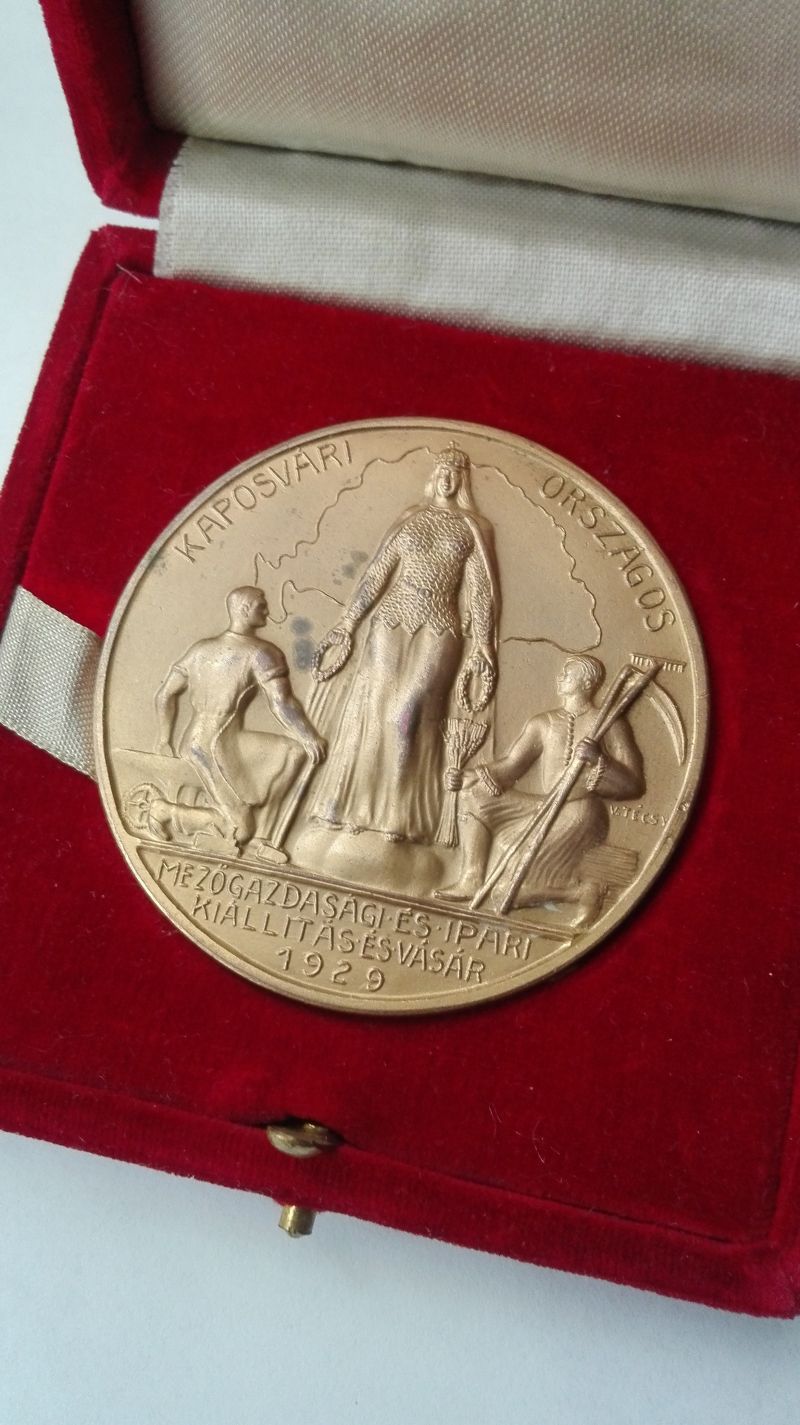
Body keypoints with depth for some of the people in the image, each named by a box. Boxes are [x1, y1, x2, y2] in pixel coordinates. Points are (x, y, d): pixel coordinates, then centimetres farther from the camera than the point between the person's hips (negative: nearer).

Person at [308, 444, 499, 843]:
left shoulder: (473, 528, 10)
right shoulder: (410, 518, 14)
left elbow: (480, 590, 6)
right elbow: (376, 572, 11)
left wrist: (481, 646, -2)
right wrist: (348, 622, 6)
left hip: (438, 629, -2)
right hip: (392, 620, 2)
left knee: (408, 717, -12)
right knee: (374, 707, -5)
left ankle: (398, 813, -6)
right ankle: (357, 804, 0)